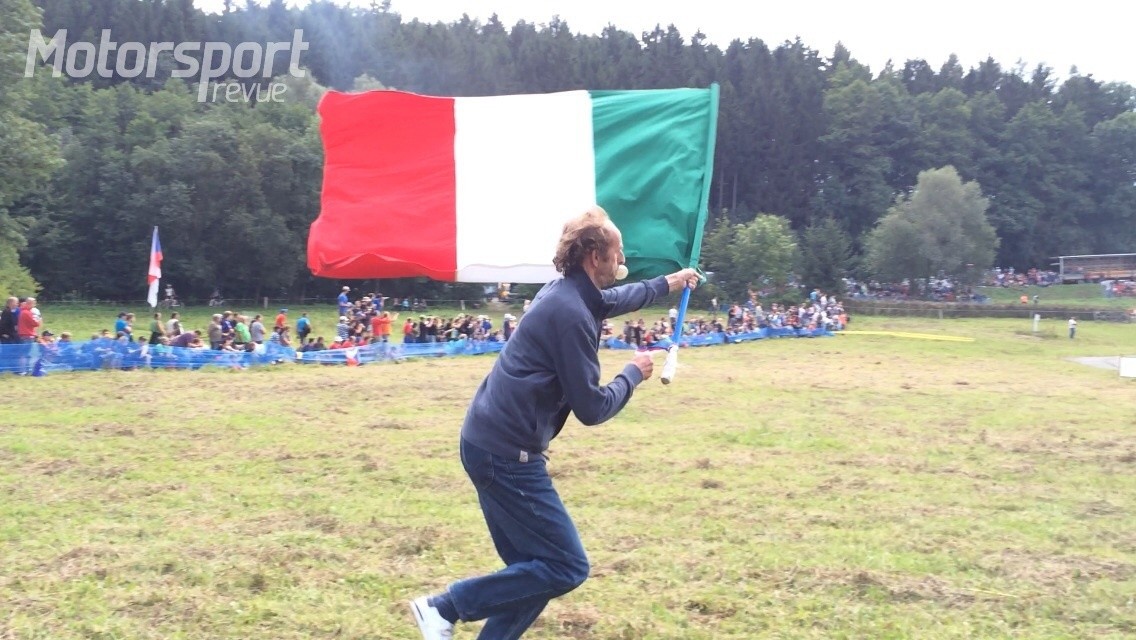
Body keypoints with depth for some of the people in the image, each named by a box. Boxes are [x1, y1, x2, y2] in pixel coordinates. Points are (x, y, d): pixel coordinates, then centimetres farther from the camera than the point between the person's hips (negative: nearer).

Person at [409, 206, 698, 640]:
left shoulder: (569, 293, 12)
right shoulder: (570, 313, -18)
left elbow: (612, 299, 38)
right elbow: (591, 408, -15)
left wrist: (666, 284, 49)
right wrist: (634, 374, 2)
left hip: (492, 444, 10)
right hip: (506, 453, -10)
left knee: (533, 567, 14)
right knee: (565, 568, -4)